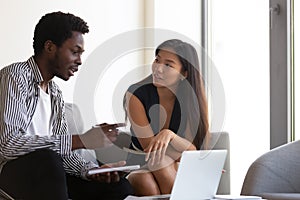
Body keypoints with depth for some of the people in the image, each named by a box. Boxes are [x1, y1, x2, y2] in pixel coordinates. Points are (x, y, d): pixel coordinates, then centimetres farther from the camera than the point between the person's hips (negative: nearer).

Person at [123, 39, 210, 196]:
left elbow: (193, 151, -11)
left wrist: (169, 135, -33)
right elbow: (149, 146, -16)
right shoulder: (136, 94, -11)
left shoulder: (193, 99, -5)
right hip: (140, 168, -1)